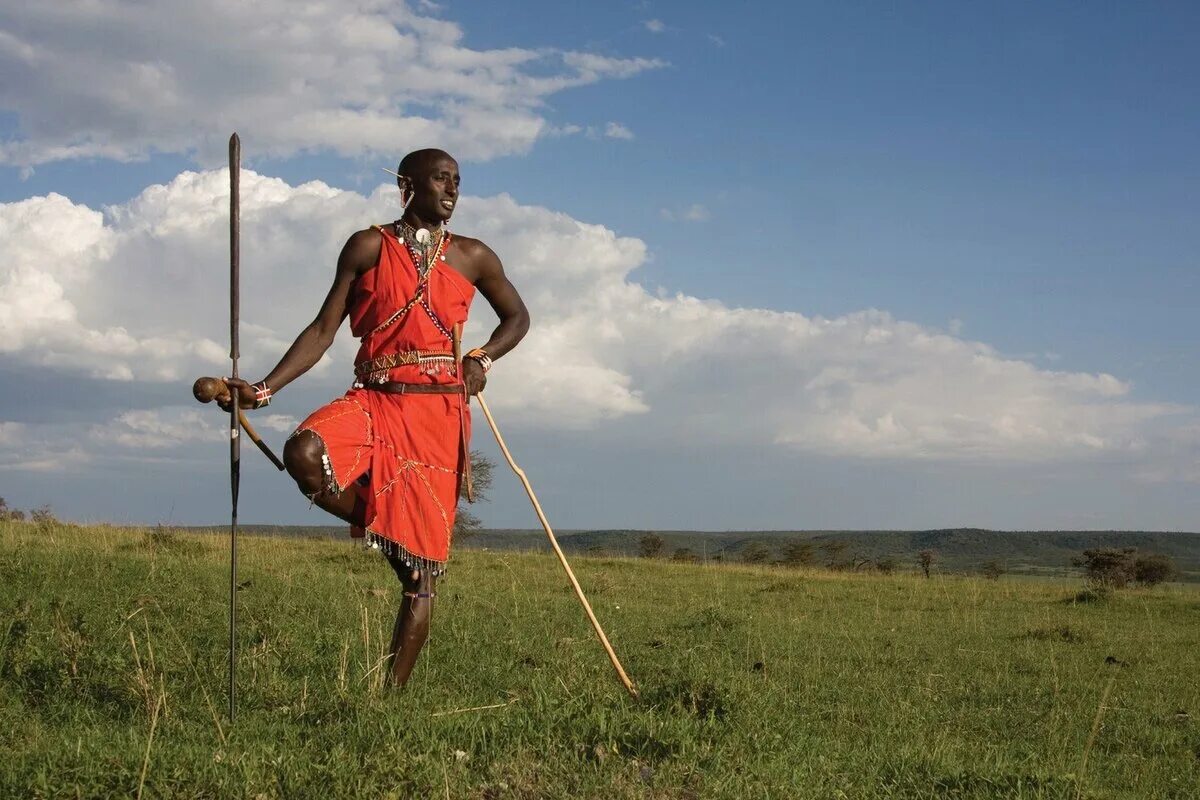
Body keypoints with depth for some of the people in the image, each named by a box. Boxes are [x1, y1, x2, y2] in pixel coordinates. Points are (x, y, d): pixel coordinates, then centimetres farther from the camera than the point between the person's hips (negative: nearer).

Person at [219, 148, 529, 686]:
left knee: (421, 569, -3)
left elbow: (517, 317, 25)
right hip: (374, 401, 0)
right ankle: (380, 527, -5)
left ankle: (394, 692, 6)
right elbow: (323, 329, 4)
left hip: (439, 411, 1)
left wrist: (482, 359, 4)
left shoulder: (472, 257, 11)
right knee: (304, 454, -34)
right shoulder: (368, 248, 5)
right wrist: (262, 390, -6)